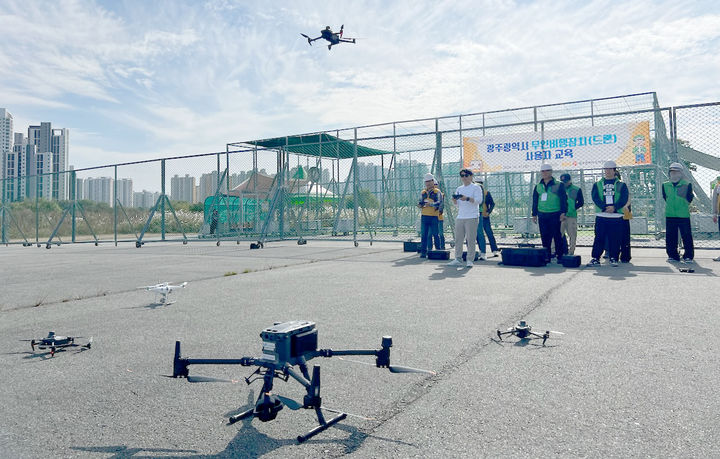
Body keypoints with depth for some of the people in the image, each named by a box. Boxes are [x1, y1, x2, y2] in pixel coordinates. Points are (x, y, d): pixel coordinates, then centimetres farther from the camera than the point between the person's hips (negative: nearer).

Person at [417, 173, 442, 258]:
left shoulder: (437, 191, 3)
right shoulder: (423, 192, 17)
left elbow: (439, 202, -10)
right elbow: (420, 202, 16)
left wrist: (430, 204, -23)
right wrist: (420, 205, -8)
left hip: (434, 216, -3)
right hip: (424, 216, 4)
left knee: (434, 234, 1)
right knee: (423, 235, 1)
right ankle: (423, 251, 4)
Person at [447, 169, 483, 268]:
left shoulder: (476, 188, 2)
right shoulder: (459, 189, 19)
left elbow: (479, 200, -10)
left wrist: (467, 199, -24)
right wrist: (454, 200, -4)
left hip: (472, 218, -6)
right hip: (460, 217, 6)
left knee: (470, 240, -6)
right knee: (458, 239, 3)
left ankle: (470, 260, -2)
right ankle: (458, 259, 7)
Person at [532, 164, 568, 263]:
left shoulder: (558, 185, 1)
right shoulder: (538, 186, 13)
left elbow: (563, 200, -2)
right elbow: (535, 201, 17)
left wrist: (563, 212, -11)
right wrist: (534, 214, 13)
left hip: (555, 215, -4)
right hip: (542, 215, 4)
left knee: (557, 236, -2)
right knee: (544, 237, 5)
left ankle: (560, 255, 6)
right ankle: (546, 256, 12)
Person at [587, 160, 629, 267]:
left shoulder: (621, 185, 9)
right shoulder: (597, 184, 11)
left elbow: (624, 199, -3)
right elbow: (595, 198, -2)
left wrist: (614, 207, -19)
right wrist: (605, 207, -17)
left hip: (616, 215, 0)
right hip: (601, 215, 0)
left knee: (615, 238, 2)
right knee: (599, 237, -1)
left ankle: (613, 258, 11)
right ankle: (595, 258, 3)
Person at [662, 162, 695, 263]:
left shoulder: (687, 184, 0)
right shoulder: (665, 185, 8)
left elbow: (689, 199, 5)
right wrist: (671, 207, 12)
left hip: (683, 215, -3)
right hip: (670, 215, 3)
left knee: (686, 236, -2)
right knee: (670, 237, 5)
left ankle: (688, 256, 6)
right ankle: (673, 255, 15)